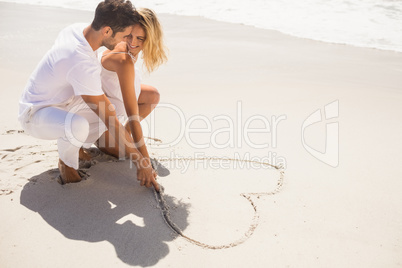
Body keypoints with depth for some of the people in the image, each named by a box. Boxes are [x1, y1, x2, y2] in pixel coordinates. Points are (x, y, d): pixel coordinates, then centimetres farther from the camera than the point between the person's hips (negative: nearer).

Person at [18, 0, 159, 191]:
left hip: (60, 102, 9)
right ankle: (66, 161, -7)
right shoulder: (84, 65, -36)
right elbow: (110, 123, -33)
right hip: (35, 114, -9)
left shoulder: (77, 28, -10)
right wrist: (141, 162, -27)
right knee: (78, 126, -40)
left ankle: (75, 146, 13)